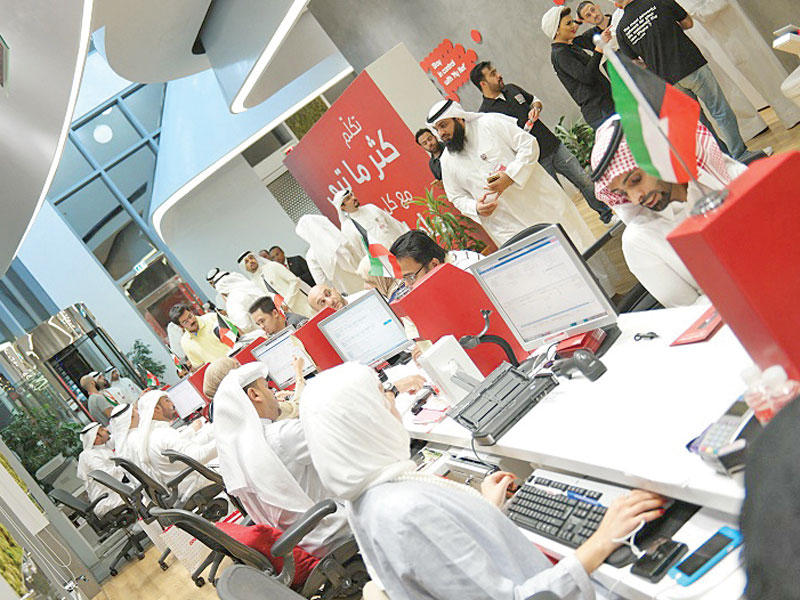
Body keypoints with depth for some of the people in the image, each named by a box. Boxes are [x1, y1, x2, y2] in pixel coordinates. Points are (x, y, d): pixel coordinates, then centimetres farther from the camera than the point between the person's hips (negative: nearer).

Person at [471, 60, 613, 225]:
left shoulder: (511, 88, 10)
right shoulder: (484, 114, -12)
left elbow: (534, 100, 25)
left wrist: (536, 108, 3)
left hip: (553, 145, 6)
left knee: (584, 180, 10)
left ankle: (608, 213, 25)